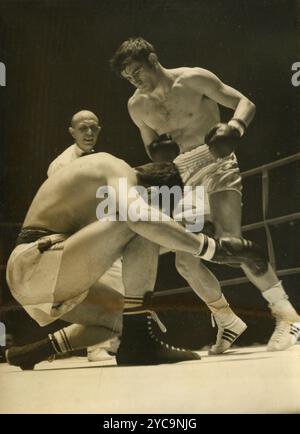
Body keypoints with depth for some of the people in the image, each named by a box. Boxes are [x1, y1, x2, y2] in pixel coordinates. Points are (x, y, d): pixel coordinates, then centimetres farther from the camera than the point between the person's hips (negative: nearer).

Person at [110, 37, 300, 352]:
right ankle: (229, 323, 18)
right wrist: (158, 152, -8)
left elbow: (245, 103, -7)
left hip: (216, 164, -5)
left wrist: (235, 126, -29)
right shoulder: (136, 106, 5)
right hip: (183, 175, 6)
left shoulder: (194, 79, -9)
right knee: (185, 261, -1)